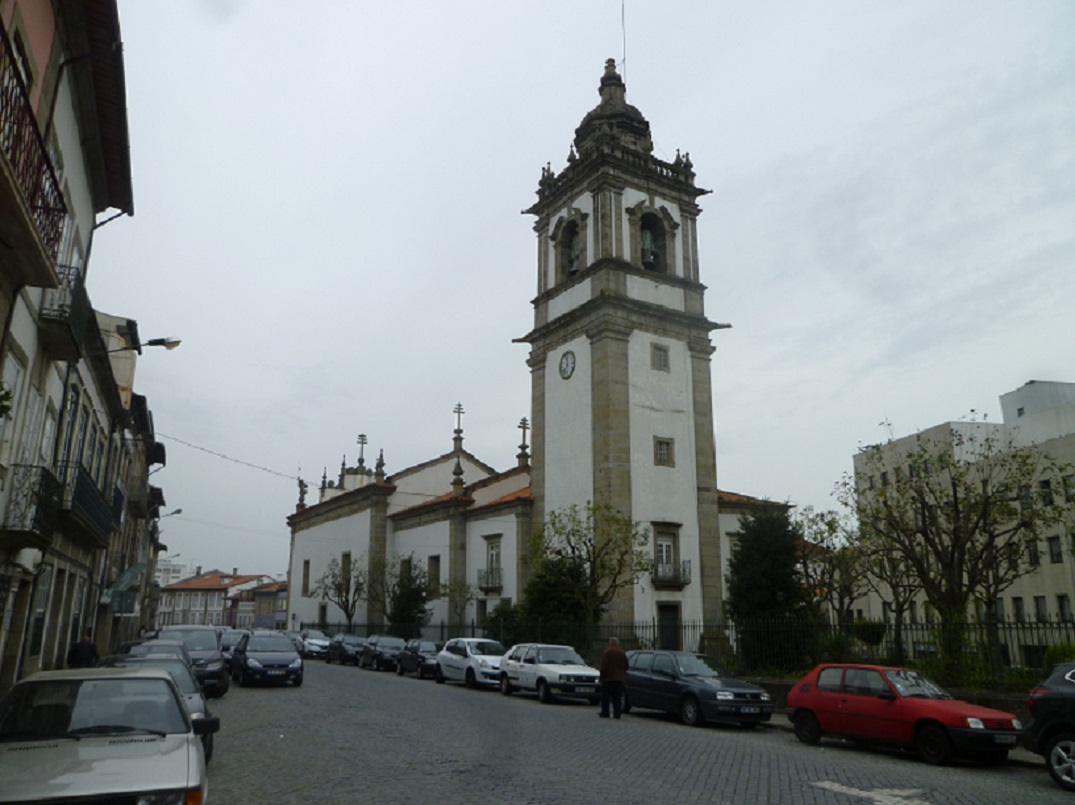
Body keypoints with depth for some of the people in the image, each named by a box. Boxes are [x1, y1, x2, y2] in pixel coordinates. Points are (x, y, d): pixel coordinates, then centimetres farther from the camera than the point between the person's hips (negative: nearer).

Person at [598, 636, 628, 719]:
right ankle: (617, 713, 1)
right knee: (617, 698, 5)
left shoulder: (607, 652, -8)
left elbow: (604, 665, -12)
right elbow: (626, 666, 12)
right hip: (619, 678, 4)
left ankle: (605, 712, 6)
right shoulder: (622, 652, 9)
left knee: (605, 696, 5)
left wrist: (602, 675, -4)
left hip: (608, 678, -4)